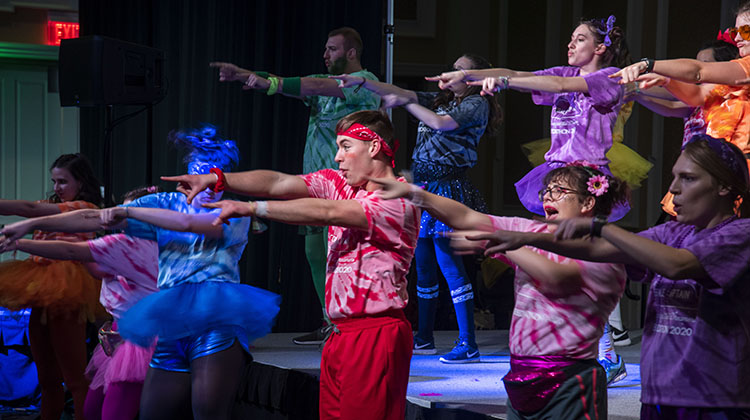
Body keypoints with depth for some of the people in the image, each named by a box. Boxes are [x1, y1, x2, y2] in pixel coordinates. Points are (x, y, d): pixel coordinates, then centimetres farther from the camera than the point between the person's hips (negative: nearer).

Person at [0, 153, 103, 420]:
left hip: (65, 298, -8)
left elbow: (31, 210, -15)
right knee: (47, 379, 12)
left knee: (75, 378, -6)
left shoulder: (85, 208, -6)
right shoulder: (53, 207, 22)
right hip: (43, 297, 8)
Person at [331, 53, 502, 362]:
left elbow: (441, 123, -17)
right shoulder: (441, 100, 20)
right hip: (425, 187, 8)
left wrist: (407, 104, -7)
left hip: (448, 189, -8)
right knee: (424, 264, 13)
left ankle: (468, 345, -13)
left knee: (448, 262, -13)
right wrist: (360, 82, 9)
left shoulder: (477, 104, -4)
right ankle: (424, 339, 23)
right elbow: (400, 94, 17)